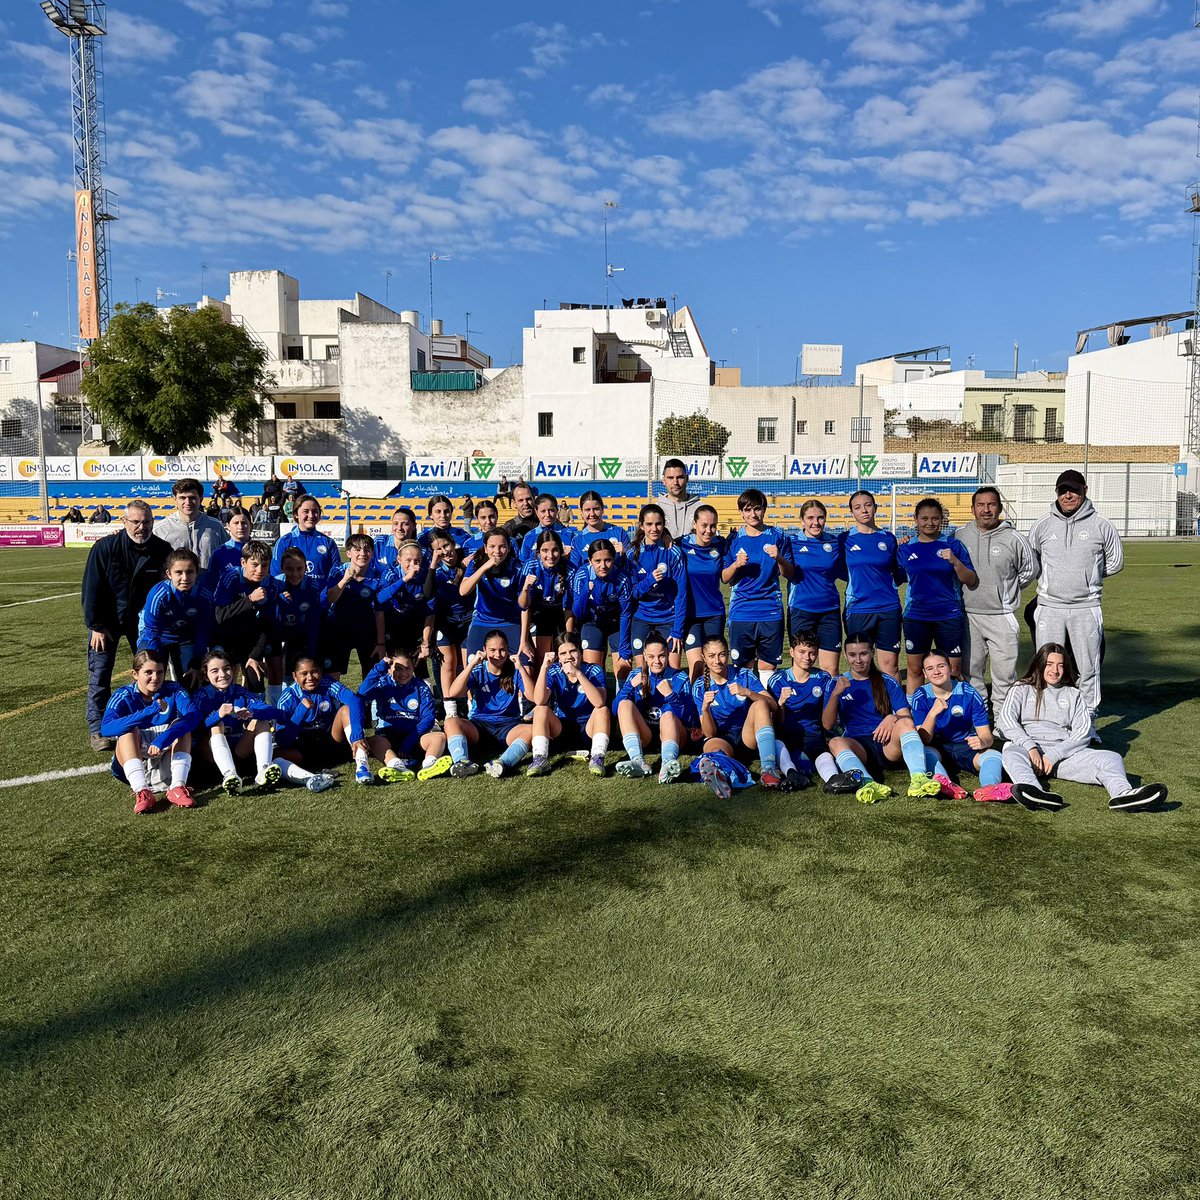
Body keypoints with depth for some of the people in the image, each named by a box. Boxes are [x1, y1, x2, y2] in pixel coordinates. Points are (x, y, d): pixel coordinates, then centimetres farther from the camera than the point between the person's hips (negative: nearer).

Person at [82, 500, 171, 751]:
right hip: (107, 620, -2)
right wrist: (96, 626, -14)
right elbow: (91, 588, -12)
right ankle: (96, 729, 6)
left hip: (143, 619, 2)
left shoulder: (162, 550, -11)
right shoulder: (105, 548, -16)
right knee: (100, 674, -3)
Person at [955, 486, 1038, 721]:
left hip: (1002, 616, -2)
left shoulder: (1014, 539, -4)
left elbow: (1030, 570, 10)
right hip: (967, 615, 3)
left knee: (1004, 673, -1)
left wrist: (1006, 591, 11)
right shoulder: (959, 535, 2)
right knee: (970, 670, 10)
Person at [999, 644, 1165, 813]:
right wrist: (1030, 747, -19)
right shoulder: (1021, 689, 17)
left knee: (1111, 758, -22)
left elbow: (1082, 734, 7)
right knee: (1012, 755, -39)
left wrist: (1053, 755, -10)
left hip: (1063, 752, 3)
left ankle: (1123, 794, -55)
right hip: (1026, 747, -3)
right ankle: (1034, 793, -69)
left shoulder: (1074, 695, 22)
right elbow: (1006, 720, 0)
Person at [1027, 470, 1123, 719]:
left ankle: (1088, 722, 16)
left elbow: (1115, 562, 12)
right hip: (1049, 607, 1)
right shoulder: (1043, 526, 5)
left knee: (1088, 667, 6)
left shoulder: (1101, 526, 2)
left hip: (1086, 607, -1)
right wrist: (1050, 579, 11)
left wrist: (1088, 576, 12)